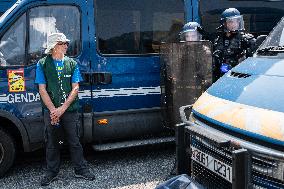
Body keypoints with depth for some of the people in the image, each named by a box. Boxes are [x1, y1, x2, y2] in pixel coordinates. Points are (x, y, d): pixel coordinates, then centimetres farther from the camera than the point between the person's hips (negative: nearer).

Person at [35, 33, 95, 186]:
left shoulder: (72, 63, 4)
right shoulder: (42, 64, 1)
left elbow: (75, 89, -1)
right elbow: (42, 90, -3)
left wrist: (62, 109, -11)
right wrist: (53, 110, -13)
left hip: (70, 110, 1)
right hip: (50, 112, -1)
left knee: (74, 142, 8)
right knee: (51, 143, 9)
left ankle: (81, 170, 21)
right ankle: (51, 173, 23)